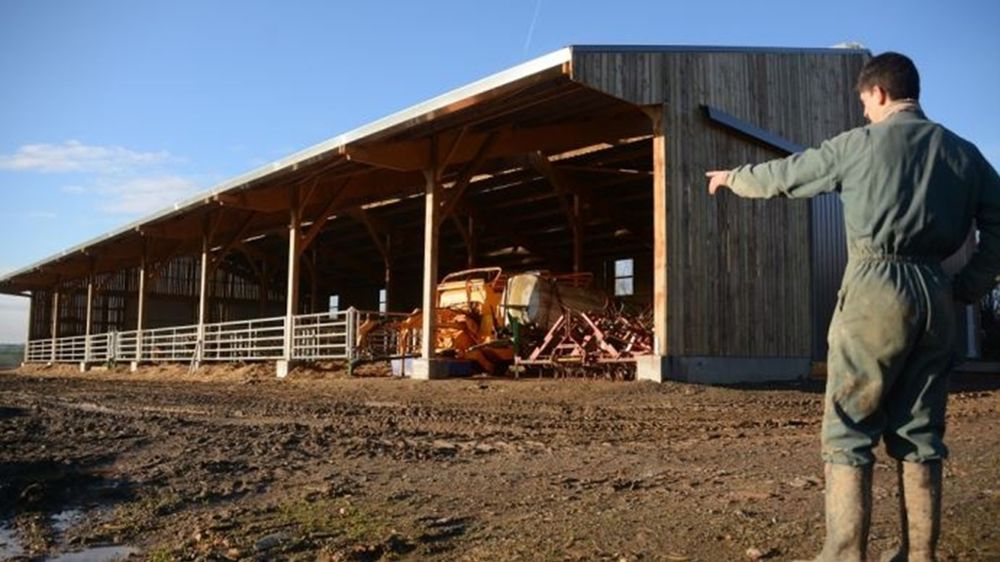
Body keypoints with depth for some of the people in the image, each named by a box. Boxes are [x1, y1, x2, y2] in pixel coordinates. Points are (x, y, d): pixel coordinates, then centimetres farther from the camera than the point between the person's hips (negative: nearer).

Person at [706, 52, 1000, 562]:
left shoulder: (861, 143, 1)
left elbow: (783, 176, 10)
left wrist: (732, 177, 27)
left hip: (876, 286, -5)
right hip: (936, 294, 5)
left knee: (848, 431, -1)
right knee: (919, 435, 10)